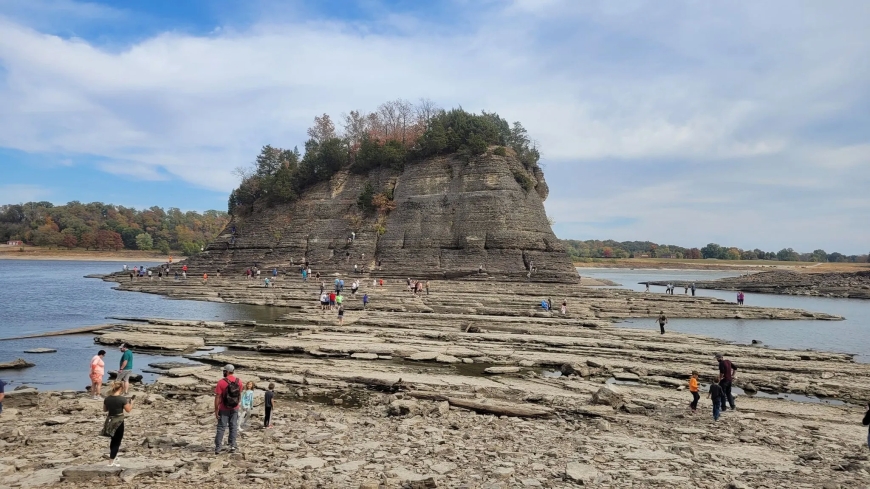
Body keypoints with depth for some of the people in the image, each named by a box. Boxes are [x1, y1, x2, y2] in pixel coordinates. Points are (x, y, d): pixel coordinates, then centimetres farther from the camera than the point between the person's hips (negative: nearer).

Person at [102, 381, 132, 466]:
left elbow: (105, 409, 13)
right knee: (117, 441, 4)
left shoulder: (107, 399, -2)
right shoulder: (122, 399, -18)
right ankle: (111, 462, 4)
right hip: (118, 422, -6)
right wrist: (131, 402, 5)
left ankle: (113, 457, 37)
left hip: (110, 421, 6)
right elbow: (128, 410, -10)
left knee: (113, 440, 23)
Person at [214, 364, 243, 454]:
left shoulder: (221, 382, -16)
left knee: (221, 428, 5)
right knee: (233, 427, 11)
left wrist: (216, 410, -10)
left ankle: (217, 448, 6)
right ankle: (232, 446, 12)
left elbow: (217, 397, -16)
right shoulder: (239, 382, -2)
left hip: (224, 409, -3)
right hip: (235, 408, 3)